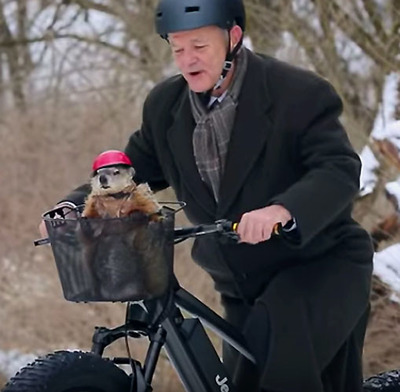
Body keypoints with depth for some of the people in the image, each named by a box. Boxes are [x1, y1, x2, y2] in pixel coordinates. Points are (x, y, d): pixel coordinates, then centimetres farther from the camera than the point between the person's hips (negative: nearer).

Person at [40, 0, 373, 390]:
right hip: (245, 287, 7)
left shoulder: (300, 94, -17)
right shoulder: (165, 105, 1)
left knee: (276, 334, -35)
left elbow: (340, 170, -26)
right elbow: (133, 170, 7)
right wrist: (74, 205, -14)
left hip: (321, 268, -6)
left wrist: (282, 211, -46)